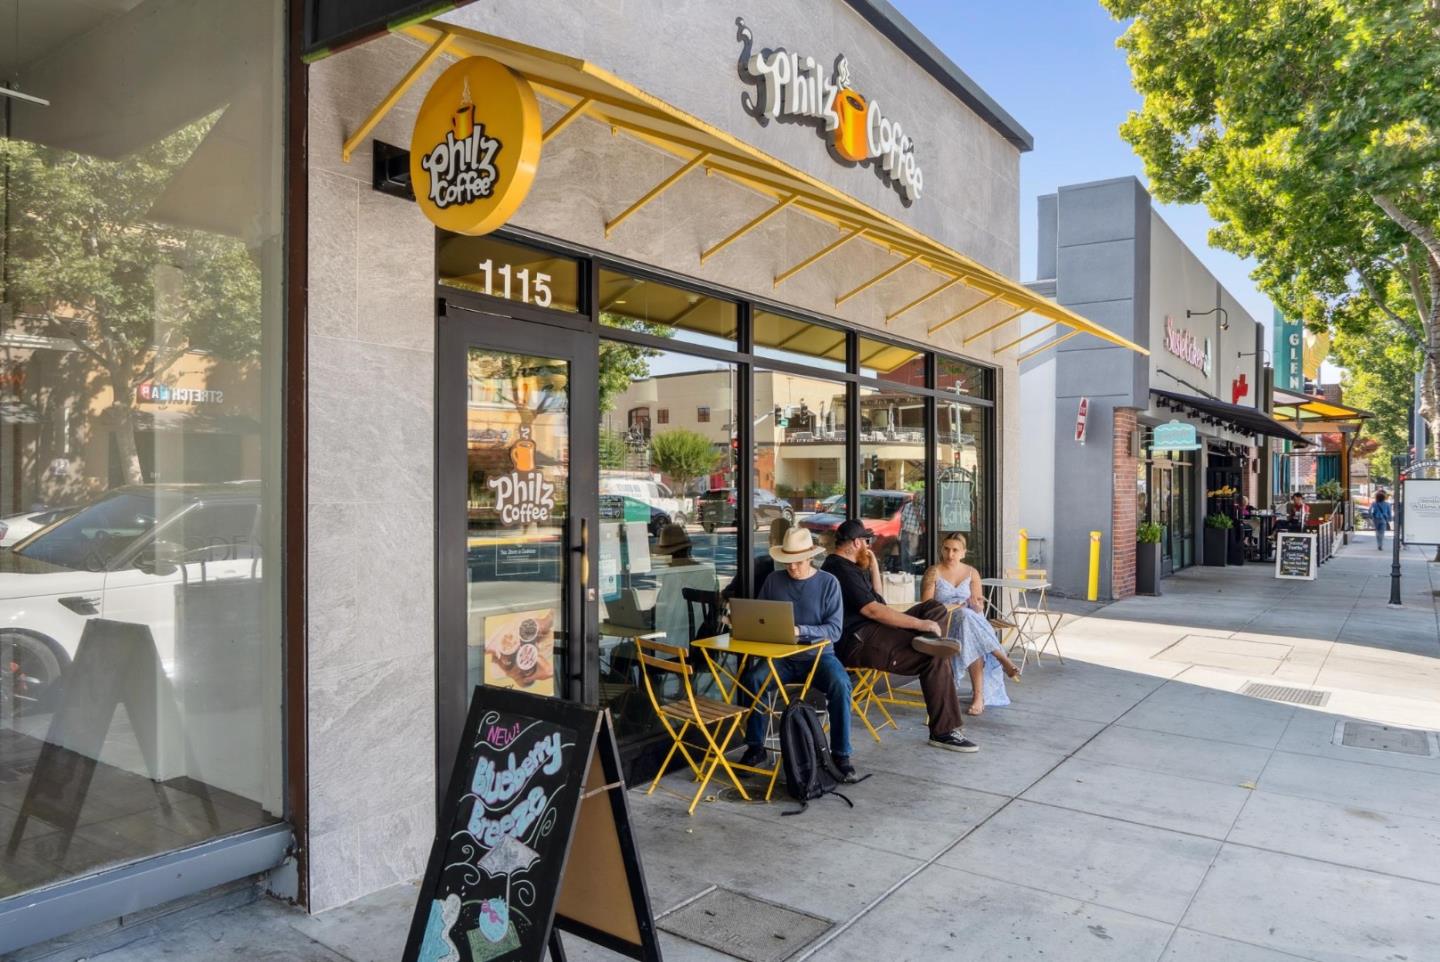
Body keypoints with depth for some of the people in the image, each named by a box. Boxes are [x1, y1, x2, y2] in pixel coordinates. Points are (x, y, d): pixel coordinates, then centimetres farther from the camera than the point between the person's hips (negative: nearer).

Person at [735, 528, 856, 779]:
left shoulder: (828, 583, -2)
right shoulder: (774, 580, 4)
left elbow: (834, 629, -9)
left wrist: (800, 631, -23)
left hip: (818, 654, -1)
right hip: (781, 656, 2)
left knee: (841, 685, -30)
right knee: (751, 678, -26)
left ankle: (841, 753, -12)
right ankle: (755, 746, -7)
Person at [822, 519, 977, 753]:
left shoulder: (846, 567, 20)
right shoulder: (841, 570, -15)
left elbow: (876, 598, 28)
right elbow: (873, 610, -22)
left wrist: (873, 567, 16)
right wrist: (921, 623, -19)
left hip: (871, 629, 11)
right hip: (859, 642, -11)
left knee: (935, 607, 9)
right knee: (937, 659, -20)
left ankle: (927, 639, -23)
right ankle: (943, 732, -15)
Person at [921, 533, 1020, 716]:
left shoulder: (971, 573, 13)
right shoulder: (934, 572, 3)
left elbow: (979, 609, 9)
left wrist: (977, 605, -16)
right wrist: (951, 607, -19)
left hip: (971, 620, 3)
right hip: (943, 623, -3)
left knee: (972, 640, -36)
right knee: (966, 618, -38)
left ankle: (979, 695, -37)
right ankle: (1002, 658, -31)